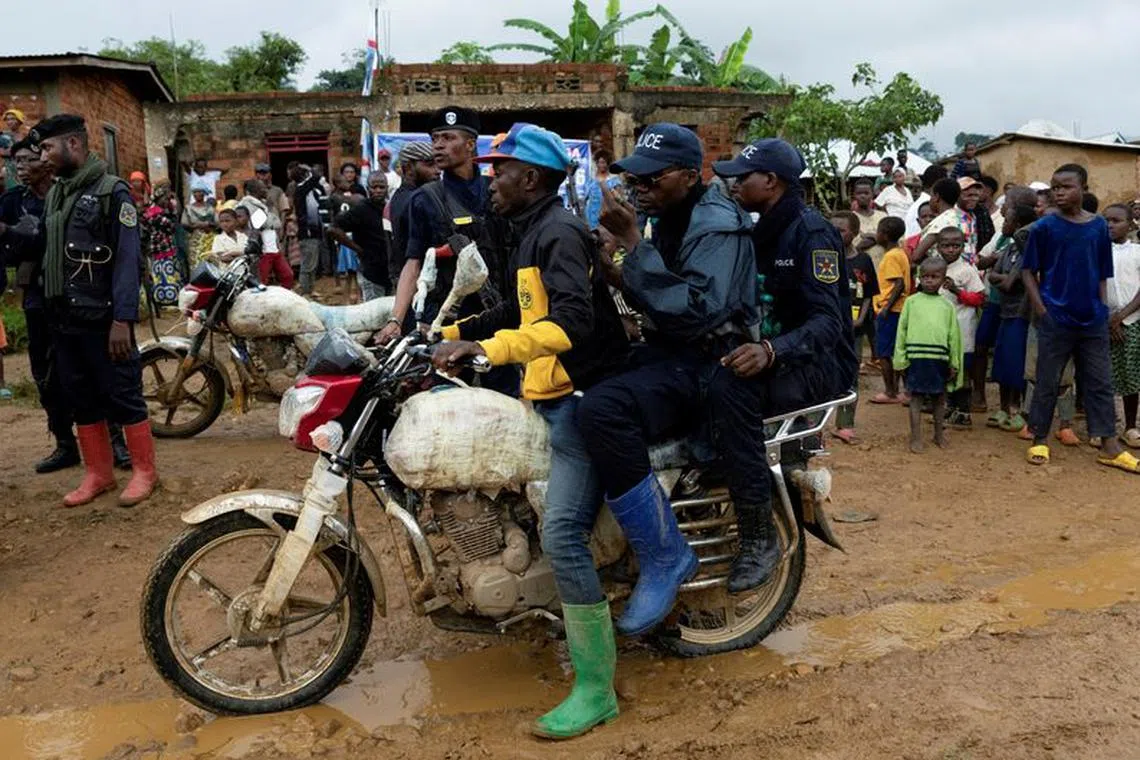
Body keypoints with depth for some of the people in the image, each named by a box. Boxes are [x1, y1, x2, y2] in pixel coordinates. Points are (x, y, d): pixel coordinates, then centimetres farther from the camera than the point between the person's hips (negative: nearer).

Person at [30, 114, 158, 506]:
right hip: (65, 319, 7)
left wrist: (123, 319, -20)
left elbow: (127, 259, -14)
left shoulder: (112, 191, -8)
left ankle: (144, 471, 13)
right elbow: (45, 248, 16)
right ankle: (99, 474, 23)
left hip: (103, 319, -7)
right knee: (82, 400, 12)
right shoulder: (54, 193, 15)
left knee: (123, 397, 0)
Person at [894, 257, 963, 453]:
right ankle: (916, 439, 9)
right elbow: (902, 330, 5)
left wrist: (954, 363, 7)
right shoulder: (911, 302, 5)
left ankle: (939, 435, 28)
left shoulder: (947, 305, 9)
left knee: (939, 397, 12)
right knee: (916, 397, 2)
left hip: (940, 358, 2)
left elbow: (954, 335, 10)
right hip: (916, 356, -2)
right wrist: (900, 358, 0)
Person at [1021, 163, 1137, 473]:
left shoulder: (1099, 227, 4)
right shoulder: (1044, 227, -4)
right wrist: (1041, 309, -8)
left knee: (1100, 382, 7)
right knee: (1048, 382, 5)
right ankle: (1039, 440, 17)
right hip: (1055, 319, -3)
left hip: (1092, 320, 3)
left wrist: (1101, 308, 3)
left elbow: (1102, 274, 11)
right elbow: (1028, 271, -1)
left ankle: (1109, 446, 14)